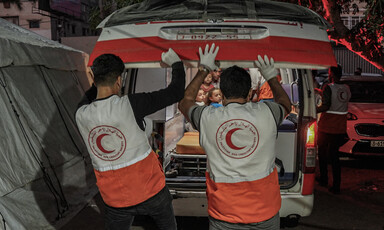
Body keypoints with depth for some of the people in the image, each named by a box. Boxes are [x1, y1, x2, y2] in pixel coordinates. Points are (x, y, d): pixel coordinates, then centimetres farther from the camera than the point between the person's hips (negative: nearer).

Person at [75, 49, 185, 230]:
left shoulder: (82, 115, -7)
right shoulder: (129, 105, -20)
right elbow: (175, 92, -14)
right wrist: (176, 62, 2)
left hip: (115, 199, 3)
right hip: (150, 191, -3)